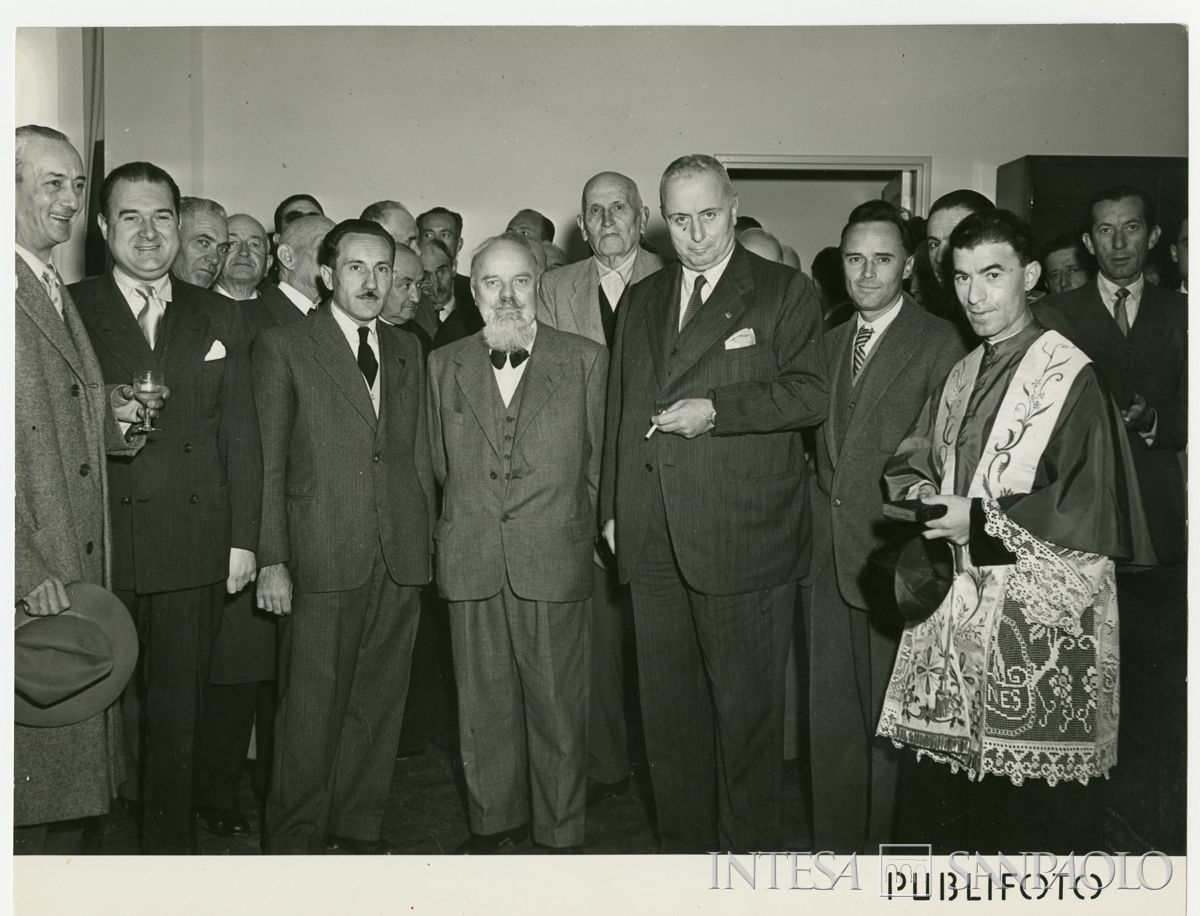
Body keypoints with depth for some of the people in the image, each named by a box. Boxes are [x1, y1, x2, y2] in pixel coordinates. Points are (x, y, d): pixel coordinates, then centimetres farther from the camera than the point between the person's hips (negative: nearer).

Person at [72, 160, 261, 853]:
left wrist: (244, 539, 3)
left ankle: (173, 845, 24)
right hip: (99, 548, -2)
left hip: (196, 552, 2)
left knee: (178, 714, 10)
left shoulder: (220, 318, 11)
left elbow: (241, 436, 8)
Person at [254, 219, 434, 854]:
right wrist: (272, 559, -7)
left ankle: (358, 826, 25)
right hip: (322, 556, -4)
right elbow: (268, 463, -2)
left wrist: (427, 538, 10)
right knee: (312, 706, 1)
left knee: (380, 701, 10)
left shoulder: (407, 351, 16)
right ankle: (296, 837, 17)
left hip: (400, 557, 4)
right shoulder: (282, 347, 1)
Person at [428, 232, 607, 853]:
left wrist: (571, 531, 8)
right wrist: (473, 521, 12)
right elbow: (441, 464, 15)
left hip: (555, 562, -2)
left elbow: (598, 464, 6)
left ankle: (561, 831, 21)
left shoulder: (586, 361, 2)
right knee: (483, 703, 11)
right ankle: (495, 819, 29)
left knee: (558, 703, 5)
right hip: (471, 563, 2)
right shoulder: (444, 365, 9)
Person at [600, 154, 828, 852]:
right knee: (669, 710, 12)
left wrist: (714, 409, -16)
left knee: (747, 709, 4)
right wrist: (613, 508, 16)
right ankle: (684, 847, 27)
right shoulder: (642, 302, 18)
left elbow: (811, 395, -9)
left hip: (744, 539, -5)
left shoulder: (786, 292, 1)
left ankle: (750, 851, 20)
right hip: (653, 540, 5)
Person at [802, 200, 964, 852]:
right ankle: (835, 843, 28)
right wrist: (809, 533, 8)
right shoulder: (830, 342, 14)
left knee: (890, 721, 6)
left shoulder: (940, 344, -7)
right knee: (830, 718, 14)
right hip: (826, 559, 6)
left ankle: (886, 845, 22)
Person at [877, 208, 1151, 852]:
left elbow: (1088, 506, -14)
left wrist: (981, 518, -19)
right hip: (966, 602, 7)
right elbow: (910, 462, 15)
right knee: (985, 768, 17)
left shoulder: (1069, 376, -11)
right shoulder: (961, 375, 12)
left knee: (1049, 804, 4)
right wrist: (922, 494, -7)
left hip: (1044, 612, -6)